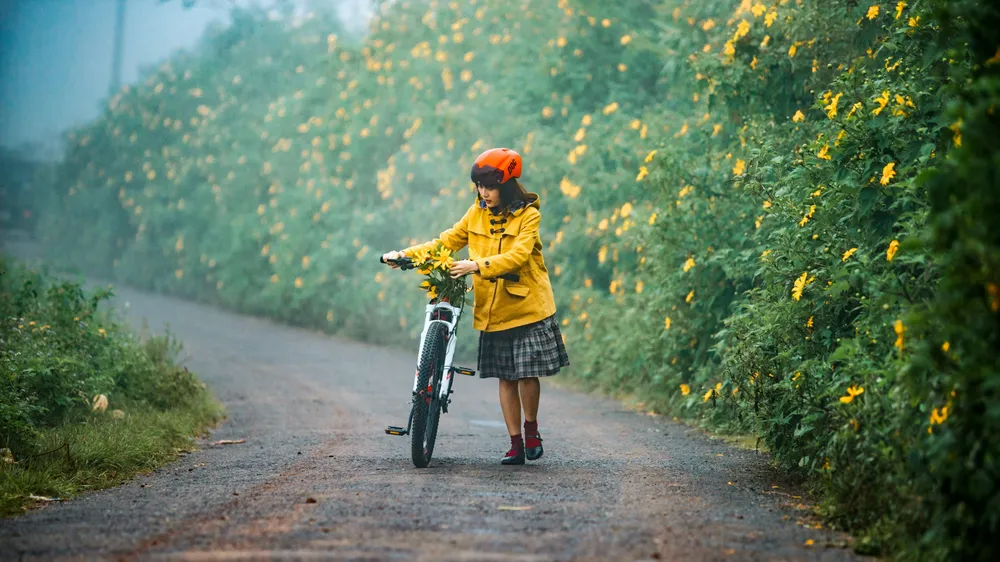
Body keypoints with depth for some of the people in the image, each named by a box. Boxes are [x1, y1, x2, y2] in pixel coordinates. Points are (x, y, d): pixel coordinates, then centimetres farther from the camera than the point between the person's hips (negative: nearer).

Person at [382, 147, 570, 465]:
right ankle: (515, 444, 10)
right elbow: (447, 241, 10)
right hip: (493, 310, 4)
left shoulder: (528, 215, -7)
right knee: (506, 378, 4)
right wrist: (405, 254, -1)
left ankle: (531, 427, 20)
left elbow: (518, 255, -21)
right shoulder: (477, 214, 8)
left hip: (527, 308, -4)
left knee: (528, 373, -5)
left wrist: (478, 265, -35)